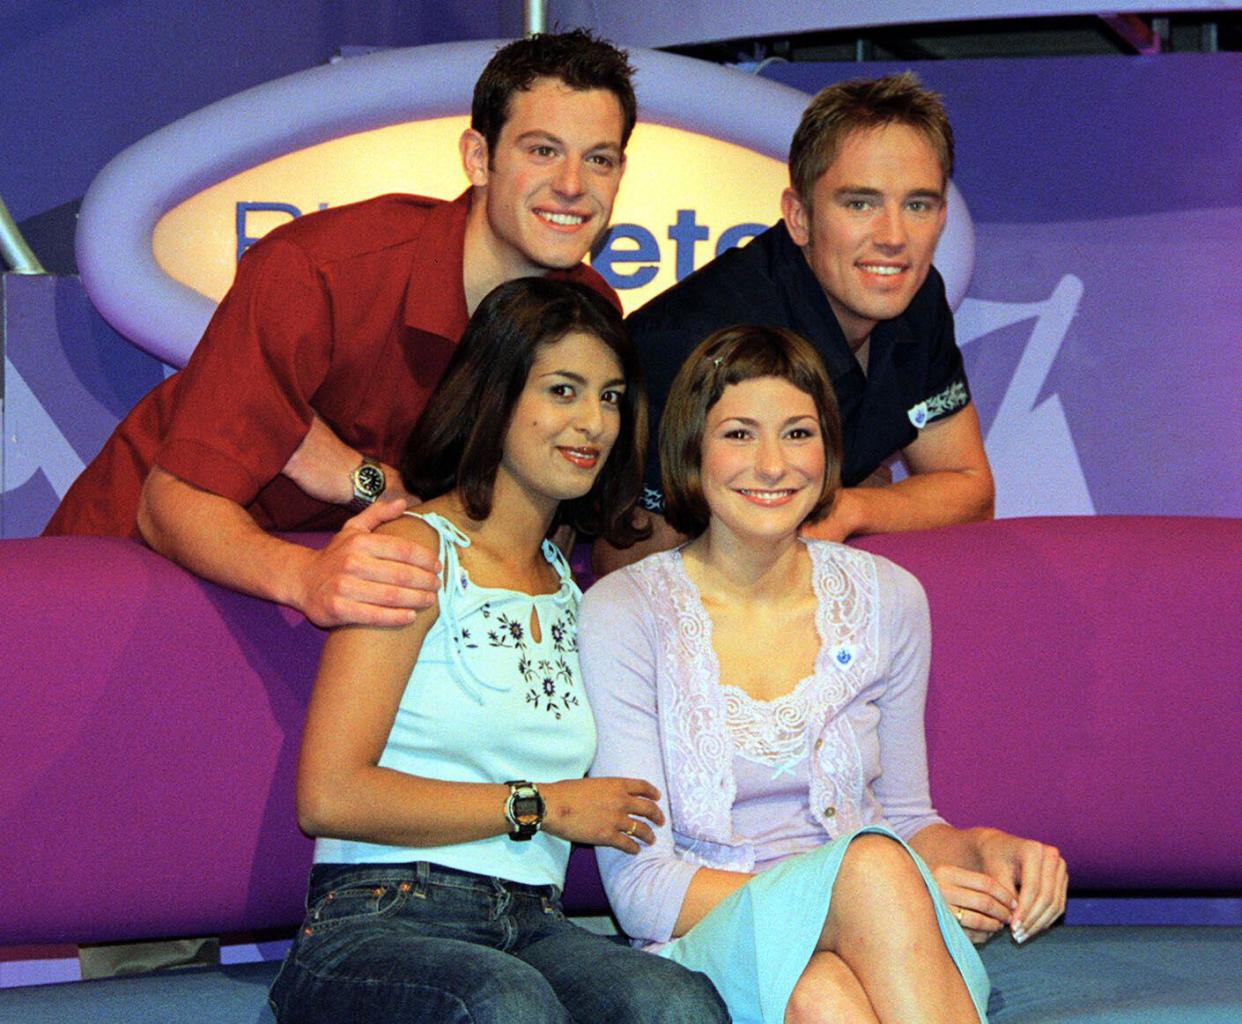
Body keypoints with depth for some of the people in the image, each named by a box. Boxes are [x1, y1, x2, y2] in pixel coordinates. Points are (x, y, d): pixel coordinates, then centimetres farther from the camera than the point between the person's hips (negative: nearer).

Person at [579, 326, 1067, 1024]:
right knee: (872, 862, -35)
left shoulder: (887, 600, 9)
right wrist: (862, 890, -18)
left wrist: (984, 849, -5)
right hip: (709, 955, -3)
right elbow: (640, 890, -8)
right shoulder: (624, 614, -3)